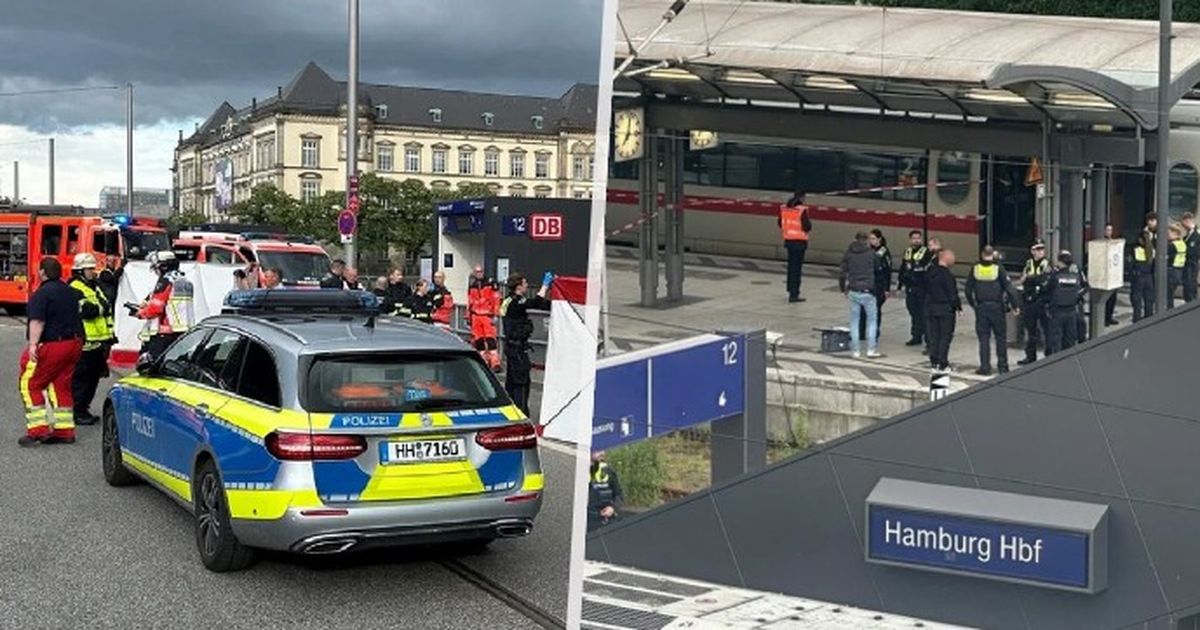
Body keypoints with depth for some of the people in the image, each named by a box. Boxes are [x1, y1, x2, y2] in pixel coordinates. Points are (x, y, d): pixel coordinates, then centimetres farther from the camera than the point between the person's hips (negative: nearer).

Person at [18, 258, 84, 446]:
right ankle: (65, 430, 12)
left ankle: (38, 430, -7)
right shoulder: (70, 292, 15)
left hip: (52, 346, -8)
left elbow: (37, 321, -24)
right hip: (74, 343, 8)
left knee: (30, 384, 0)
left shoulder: (42, 294, -13)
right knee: (61, 385, 13)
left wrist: (33, 344, -30)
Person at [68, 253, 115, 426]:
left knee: (93, 378, 14)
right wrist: (102, 306, -10)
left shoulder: (95, 288, 21)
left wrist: (109, 334, 19)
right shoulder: (75, 289, -11)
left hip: (98, 342, 9)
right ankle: (77, 412, 0)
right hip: (85, 343, -9)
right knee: (81, 378, -5)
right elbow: (87, 311, -25)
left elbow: (106, 314, 23)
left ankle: (84, 408, 23)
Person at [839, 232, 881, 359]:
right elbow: (878, 268, 5)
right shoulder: (871, 253, -4)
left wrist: (843, 289, 13)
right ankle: (871, 349, 6)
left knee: (854, 321, 10)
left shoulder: (848, 254, 2)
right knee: (872, 319, 10)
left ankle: (855, 350, 9)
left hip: (853, 292, 2)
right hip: (868, 292, -2)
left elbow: (843, 273, 2)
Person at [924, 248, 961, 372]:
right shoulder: (947, 275, -17)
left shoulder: (929, 272, 5)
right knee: (945, 336, 0)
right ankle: (942, 364, 0)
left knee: (933, 335, 12)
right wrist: (958, 307, -5)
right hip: (945, 309, -7)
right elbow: (952, 294, -15)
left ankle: (934, 361, 15)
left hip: (930, 308, 7)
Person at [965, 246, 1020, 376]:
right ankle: (1002, 366, 11)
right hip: (997, 307, -1)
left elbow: (968, 290, 4)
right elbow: (1009, 288, -10)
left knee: (983, 338, 6)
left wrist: (973, 304, 15)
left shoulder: (975, 269, -1)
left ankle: (985, 367, 4)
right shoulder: (998, 269, -8)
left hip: (981, 308, 2)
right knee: (1001, 337, 9)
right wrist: (1014, 304, -2)